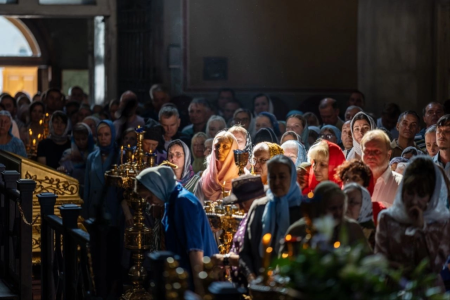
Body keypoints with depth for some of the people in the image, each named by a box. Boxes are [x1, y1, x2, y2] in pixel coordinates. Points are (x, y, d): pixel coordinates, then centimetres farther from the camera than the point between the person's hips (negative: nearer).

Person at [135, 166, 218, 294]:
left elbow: (195, 247, -21)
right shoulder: (172, 202, 13)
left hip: (196, 279, -10)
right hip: (186, 278, 10)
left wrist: (199, 288, -22)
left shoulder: (184, 202, -17)